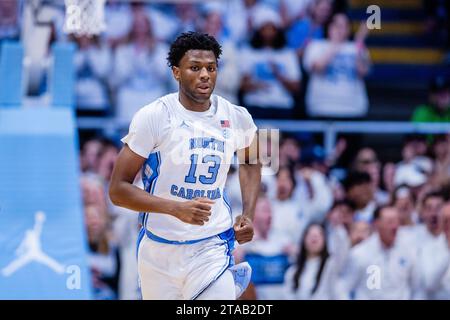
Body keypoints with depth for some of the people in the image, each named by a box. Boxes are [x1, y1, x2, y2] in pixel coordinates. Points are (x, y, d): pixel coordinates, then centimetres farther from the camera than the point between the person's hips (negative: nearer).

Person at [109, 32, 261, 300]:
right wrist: (176, 208, -23)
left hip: (212, 250, 1)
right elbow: (118, 190, -11)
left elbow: (251, 162, 22)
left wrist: (249, 214, 8)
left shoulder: (237, 118, 0)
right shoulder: (153, 117, -11)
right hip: (159, 250, -1)